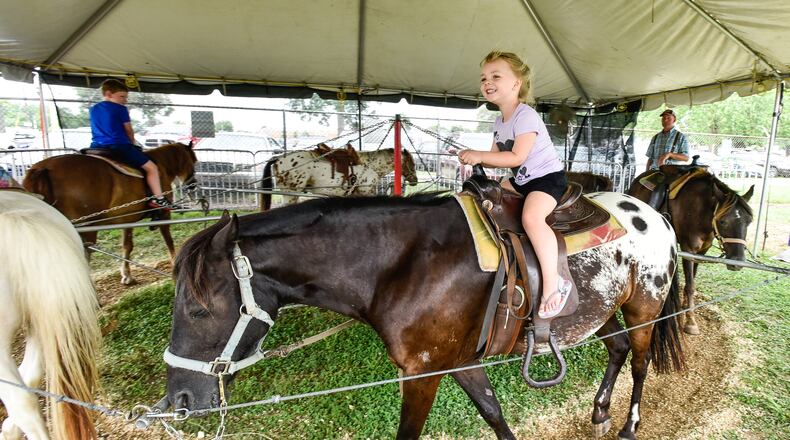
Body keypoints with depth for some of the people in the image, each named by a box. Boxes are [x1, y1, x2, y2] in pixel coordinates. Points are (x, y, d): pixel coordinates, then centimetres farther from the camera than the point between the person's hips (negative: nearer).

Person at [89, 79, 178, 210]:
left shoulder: (93, 109, 18)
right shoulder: (121, 109, -3)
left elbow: (99, 129, 24)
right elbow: (129, 131, 2)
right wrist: (132, 144, 22)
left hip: (96, 147, 7)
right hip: (120, 147, -7)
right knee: (151, 167, -4)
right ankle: (158, 198, -14)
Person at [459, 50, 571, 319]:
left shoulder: (525, 116, -18)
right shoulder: (499, 122, 11)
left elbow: (517, 157, -26)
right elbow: (496, 156, 10)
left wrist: (480, 155, -26)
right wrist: (475, 159, -10)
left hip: (548, 176, -10)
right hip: (521, 179, 10)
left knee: (531, 217, -34)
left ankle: (553, 282, -28)